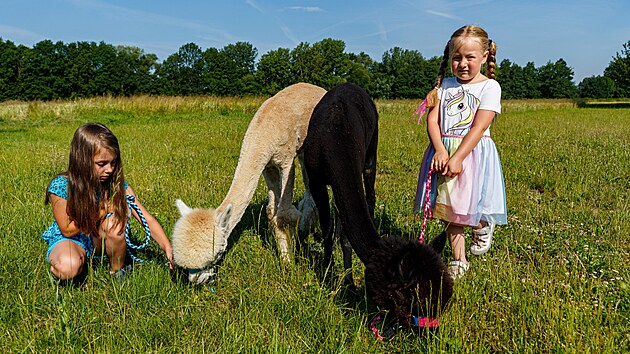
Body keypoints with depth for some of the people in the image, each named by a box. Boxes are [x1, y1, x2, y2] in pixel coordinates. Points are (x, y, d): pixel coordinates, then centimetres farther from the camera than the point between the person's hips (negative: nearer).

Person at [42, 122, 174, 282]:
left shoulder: (115, 183, -18)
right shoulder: (61, 187, -23)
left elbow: (147, 219, -21)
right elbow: (67, 230, -14)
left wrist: (168, 249, -32)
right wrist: (101, 212, -22)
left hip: (98, 239, 3)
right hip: (68, 239, -2)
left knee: (115, 222, -32)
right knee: (68, 267, -36)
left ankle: (117, 270, -6)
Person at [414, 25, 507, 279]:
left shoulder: (489, 87, -3)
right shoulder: (444, 85, 9)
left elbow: (479, 127, -13)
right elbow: (432, 120, 0)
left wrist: (457, 158, -20)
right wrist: (440, 150, -17)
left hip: (474, 153, -4)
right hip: (443, 152, 4)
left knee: (470, 208, -9)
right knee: (448, 211, 7)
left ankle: (484, 225, 29)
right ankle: (459, 261, 22)